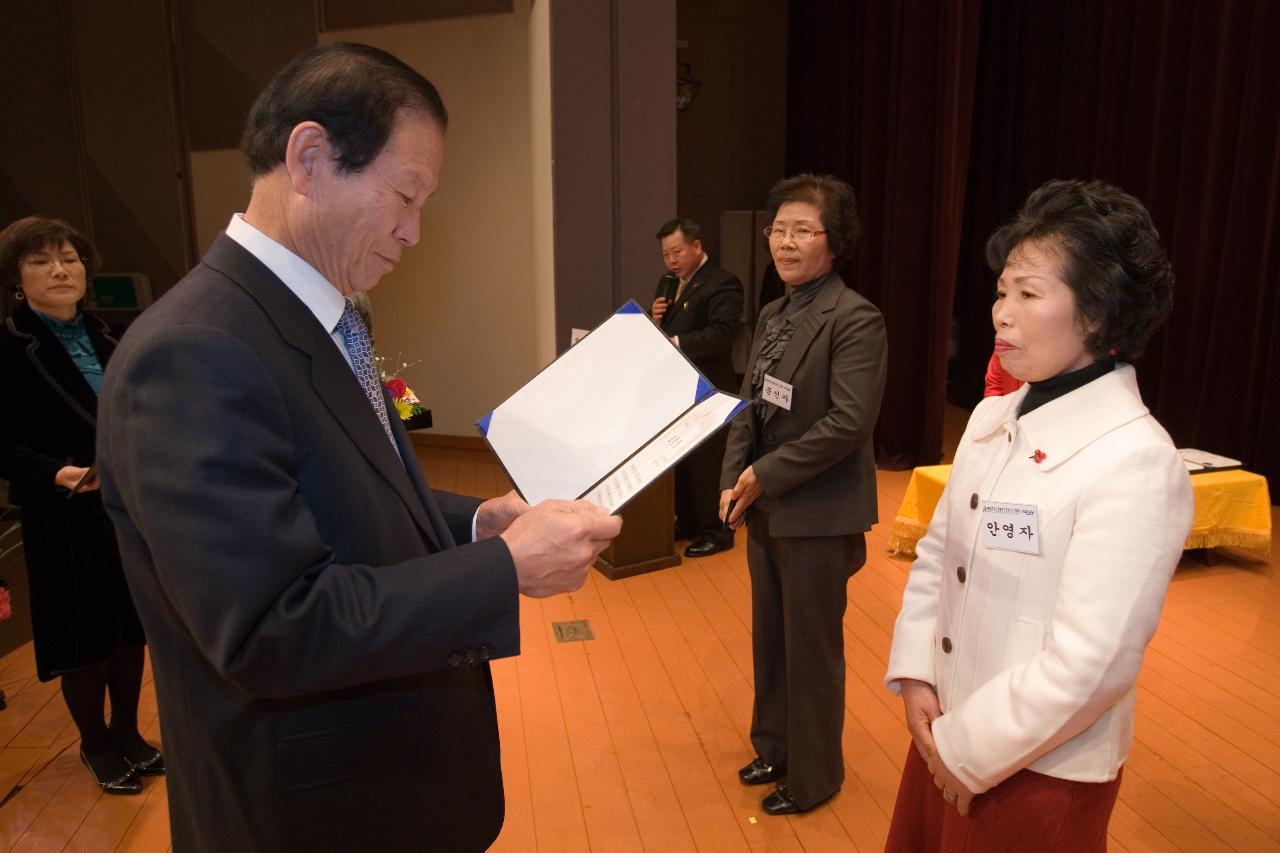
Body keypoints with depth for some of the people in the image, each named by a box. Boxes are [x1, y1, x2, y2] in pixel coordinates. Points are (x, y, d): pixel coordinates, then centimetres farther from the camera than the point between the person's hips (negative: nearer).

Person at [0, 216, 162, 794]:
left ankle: (126, 732, 31)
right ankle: (95, 744, 28)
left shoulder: (103, 339, 10)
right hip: (66, 520, -5)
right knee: (84, 637, 7)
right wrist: (56, 473, -27)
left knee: (132, 626, 13)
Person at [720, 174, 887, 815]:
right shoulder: (772, 315, 9)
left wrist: (767, 474, -18)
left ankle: (812, 775, 30)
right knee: (769, 637, 20)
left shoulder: (855, 319, -15)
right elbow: (749, 405, 10)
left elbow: (850, 421, -23)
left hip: (819, 513, -7)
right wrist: (734, 480, -2)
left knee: (812, 648, 9)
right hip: (766, 507, 8)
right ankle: (774, 747, 42)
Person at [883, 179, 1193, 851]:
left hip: (1039, 770, -6)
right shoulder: (992, 417, 1)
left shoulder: (1135, 461, -21)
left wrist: (970, 752, -15)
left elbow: (1091, 663, -23)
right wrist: (916, 677, -4)